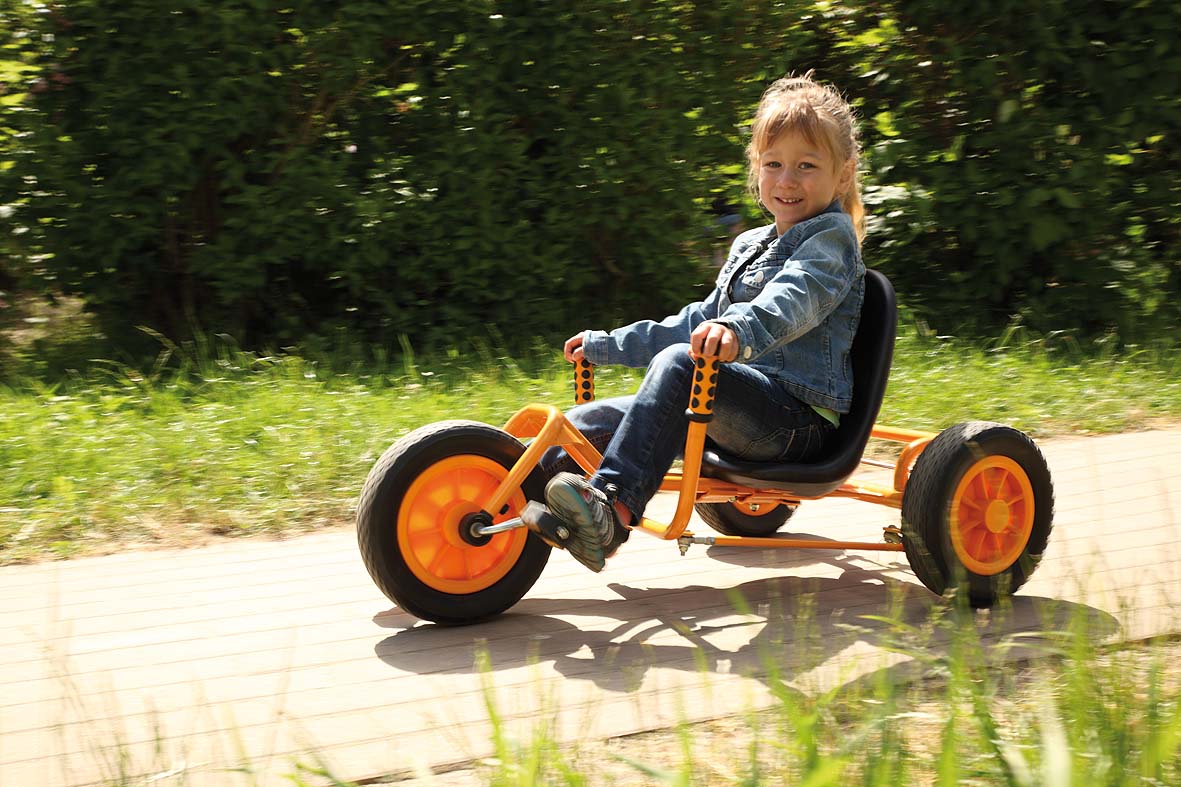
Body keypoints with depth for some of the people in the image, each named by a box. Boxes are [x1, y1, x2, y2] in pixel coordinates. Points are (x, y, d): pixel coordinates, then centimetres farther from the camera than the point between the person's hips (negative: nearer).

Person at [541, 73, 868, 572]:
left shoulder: (830, 237, -4)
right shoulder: (749, 245, 24)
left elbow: (793, 298, -27)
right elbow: (698, 323, 32)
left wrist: (739, 330, -49)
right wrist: (607, 345, 31)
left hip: (800, 418, -9)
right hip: (742, 411, 9)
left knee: (680, 363, -34)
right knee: (587, 423, -2)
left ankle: (612, 504, -44)